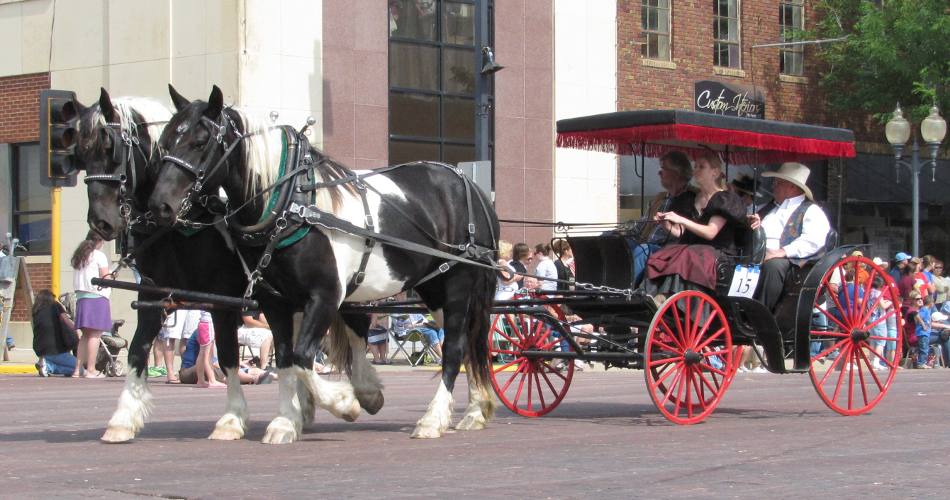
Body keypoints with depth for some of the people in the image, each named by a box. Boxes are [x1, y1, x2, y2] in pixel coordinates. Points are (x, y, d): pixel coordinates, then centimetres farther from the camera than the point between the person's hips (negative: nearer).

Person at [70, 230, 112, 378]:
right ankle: (91, 370, -10)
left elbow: (77, 282, 12)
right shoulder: (99, 256, -4)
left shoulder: (79, 257, 16)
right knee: (95, 335, -6)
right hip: (97, 298, -7)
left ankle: (78, 369, 8)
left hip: (81, 297, 7)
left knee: (86, 334, 11)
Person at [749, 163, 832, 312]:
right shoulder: (769, 208, 30)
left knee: (772, 265, -38)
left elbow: (813, 241, -10)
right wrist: (751, 225, 8)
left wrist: (782, 252, -22)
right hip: (758, 258, 6)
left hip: (791, 261, -6)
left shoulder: (811, 211, 7)